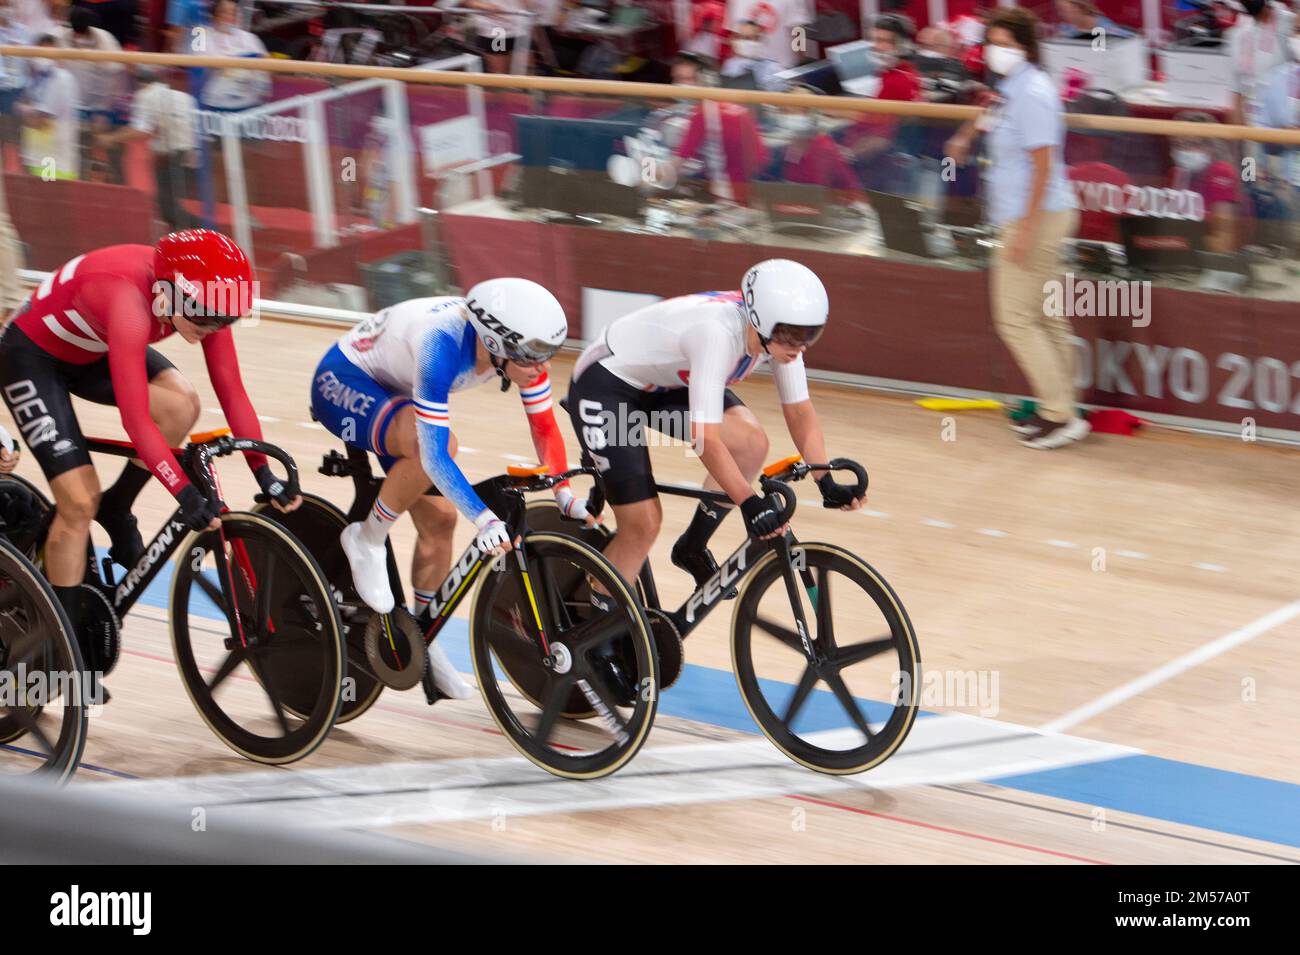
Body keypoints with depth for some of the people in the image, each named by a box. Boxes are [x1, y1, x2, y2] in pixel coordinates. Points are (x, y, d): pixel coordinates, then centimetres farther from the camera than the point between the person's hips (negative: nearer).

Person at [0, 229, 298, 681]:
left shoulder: (201, 296, -20)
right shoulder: (130, 303, -40)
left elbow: (231, 390, -15)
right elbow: (135, 417, -43)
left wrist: (265, 475, -19)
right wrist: (186, 494, -45)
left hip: (93, 352, 6)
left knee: (182, 405, -21)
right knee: (79, 501, -13)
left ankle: (117, 511, 1)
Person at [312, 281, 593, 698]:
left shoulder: (518, 346, -19)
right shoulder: (443, 346, -40)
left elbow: (544, 426, -7)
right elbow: (434, 453, -43)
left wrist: (565, 495, -17)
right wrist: (485, 520, -50)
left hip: (393, 392, 8)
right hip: (342, 382, -7)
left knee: (439, 517, 0)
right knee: (442, 444, -34)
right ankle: (367, 540, -13)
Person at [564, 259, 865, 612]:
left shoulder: (779, 334, -16)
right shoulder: (718, 333, -38)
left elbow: (799, 411, -5)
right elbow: (705, 438, -40)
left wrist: (826, 483, -14)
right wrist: (750, 504, -44)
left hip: (664, 382, 8)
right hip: (604, 385, -8)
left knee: (752, 442, -14)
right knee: (643, 524, -14)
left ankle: (693, 550, 5)